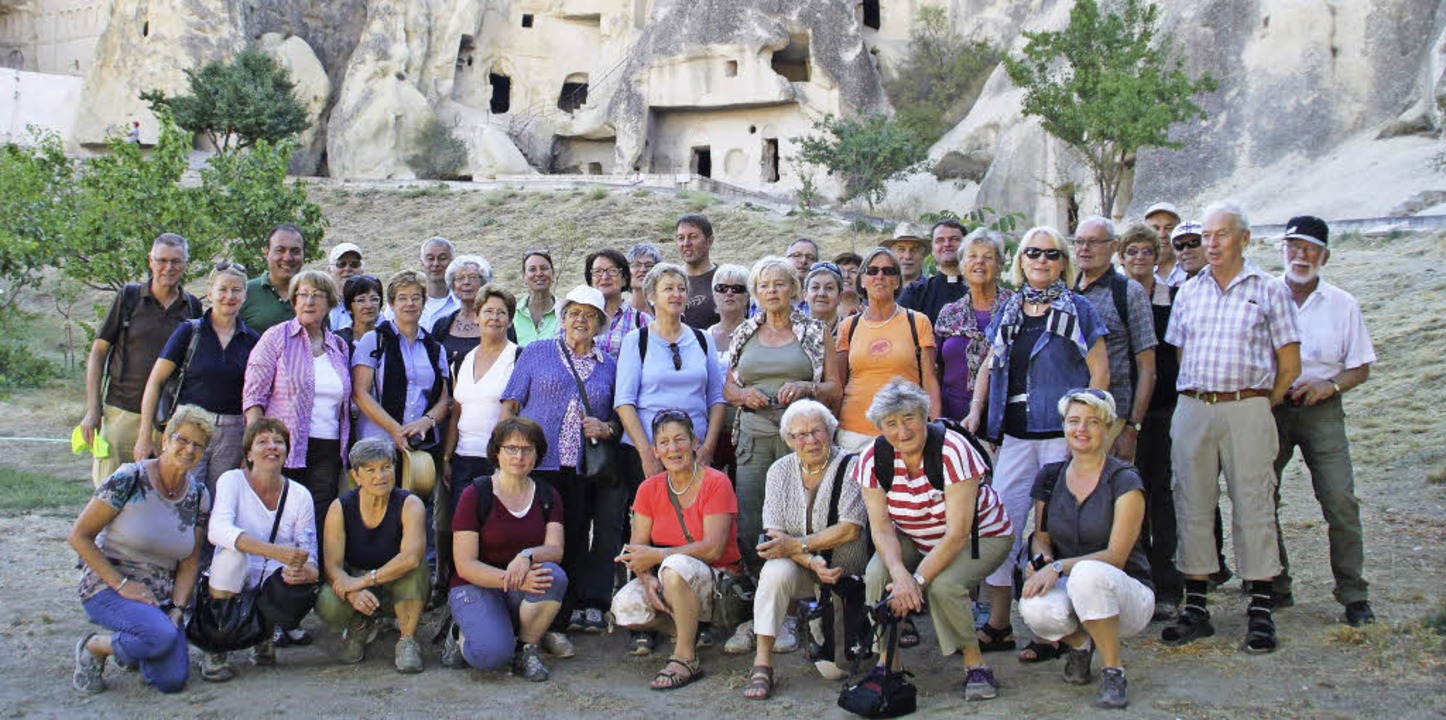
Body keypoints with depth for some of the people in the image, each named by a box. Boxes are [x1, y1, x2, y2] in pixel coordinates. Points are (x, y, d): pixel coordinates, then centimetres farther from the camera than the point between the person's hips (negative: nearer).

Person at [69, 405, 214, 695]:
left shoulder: (198, 495, 2)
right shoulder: (130, 479, -14)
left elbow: (190, 563, 7)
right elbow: (78, 536, -12)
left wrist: (177, 610, -8)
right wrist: (122, 585, -17)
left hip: (161, 596, 5)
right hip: (108, 587, -5)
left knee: (173, 681, -13)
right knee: (161, 636, -34)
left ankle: (128, 646, 20)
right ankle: (93, 647, -3)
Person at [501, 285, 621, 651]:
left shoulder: (609, 366, 16)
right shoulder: (536, 353, 10)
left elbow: (619, 418, 18)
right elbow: (510, 405, 7)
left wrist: (606, 429, -4)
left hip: (584, 470, 2)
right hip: (538, 465, -2)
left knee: (573, 545, 2)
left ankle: (556, 626, 11)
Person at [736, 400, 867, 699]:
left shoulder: (851, 467, -10)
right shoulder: (780, 471, 0)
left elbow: (850, 529, -19)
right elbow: (773, 535, -7)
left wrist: (796, 545, -23)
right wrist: (811, 561, -24)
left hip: (844, 577, -2)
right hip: (801, 573, 2)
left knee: (833, 668, -9)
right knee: (776, 570, -35)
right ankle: (762, 663, -25)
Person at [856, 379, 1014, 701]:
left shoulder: (952, 451, -29)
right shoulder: (873, 458, -15)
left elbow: (957, 533, -29)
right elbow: (881, 527, -15)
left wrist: (917, 580, -34)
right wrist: (899, 572, -35)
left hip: (979, 535, -4)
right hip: (913, 539, 4)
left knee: (942, 584, -32)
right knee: (876, 575, -25)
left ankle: (976, 664, -9)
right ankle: (888, 661, -8)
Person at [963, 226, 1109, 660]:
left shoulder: (1078, 310, 1)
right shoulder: (1008, 312, 14)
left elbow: (1099, 371, -1)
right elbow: (989, 366, 19)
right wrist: (975, 413, 6)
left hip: (1061, 434, -5)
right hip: (1014, 434, 5)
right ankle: (998, 625, 12)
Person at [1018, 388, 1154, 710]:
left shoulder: (1125, 481, -10)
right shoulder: (1049, 477, 5)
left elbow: (1116, 556, -16)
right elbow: (1041, 538, 12)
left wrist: (1059, 566, -28)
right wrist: (1041, 559, -12)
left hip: (1126, 593, -4)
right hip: (1070, 588, 4)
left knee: (1089, 573, -39)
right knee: (1034, 608, -32)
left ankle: (1114, 672, -17)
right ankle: (1080, 644, 5)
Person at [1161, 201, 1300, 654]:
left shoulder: (1269, 290, 4)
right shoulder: (1189, 292, 14)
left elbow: (1289, 365, 4)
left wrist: (1261, 408, 2)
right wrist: (1197, 400, 8)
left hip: (1247, 409, -3)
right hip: (1192, 409, 4)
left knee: (1253, 507, -3)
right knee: (1192, 506, 4)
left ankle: (1262, 614, 3)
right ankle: (1195, 610, 11)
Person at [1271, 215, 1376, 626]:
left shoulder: (1342, 305, 8)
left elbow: (1360, 369, 8)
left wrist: (1329, 385, -11)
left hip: (1321, 410, 0)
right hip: (1269, 407, 1)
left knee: (1341, 502, -8)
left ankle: (1354, 595, 1)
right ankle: (1275, 587, 17)